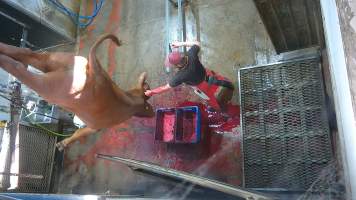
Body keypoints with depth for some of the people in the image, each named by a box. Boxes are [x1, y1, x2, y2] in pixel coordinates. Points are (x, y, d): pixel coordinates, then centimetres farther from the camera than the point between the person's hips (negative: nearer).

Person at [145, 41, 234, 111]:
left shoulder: (181, 76, -37)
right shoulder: (191, 55, -27)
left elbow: (166, 88, -25)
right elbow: (197, 43, -4)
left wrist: (151, 92, -11)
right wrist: (181, 43, -1)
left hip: (206, 87, -5)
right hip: (208, 75, 5)